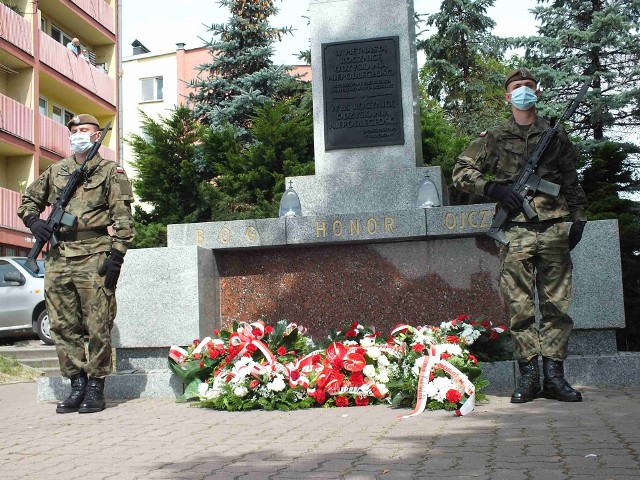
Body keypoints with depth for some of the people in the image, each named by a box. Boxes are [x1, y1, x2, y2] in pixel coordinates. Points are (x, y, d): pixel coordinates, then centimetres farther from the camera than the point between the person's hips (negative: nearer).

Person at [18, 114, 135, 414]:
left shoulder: (111, 172, 5)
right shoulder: (55, 171, 19)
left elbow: (123, 218, -2)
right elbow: (29, 200, 29)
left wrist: (116, 255, -12)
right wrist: (33, 220, 7)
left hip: (94, 257, -5)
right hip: (58, 258, 5)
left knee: (97, 327, -3)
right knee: (62, 327, 6)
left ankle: (95, 387, 5)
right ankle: (77, 385, 16)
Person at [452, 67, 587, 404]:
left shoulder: (556, 135, 15)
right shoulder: (494, 138, 9)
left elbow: (572, 183, 17)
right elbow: (461, 171, 6)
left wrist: (579, 218, 7)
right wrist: (493, 188, -7)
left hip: (554, 231, 2)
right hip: (516, 234, -1)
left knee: (556, 305, 1)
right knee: (520, 307, -1)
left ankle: (554, 376, 6)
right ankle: (529, 377, 5)